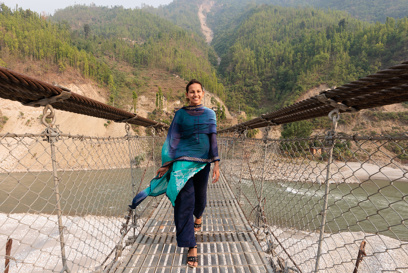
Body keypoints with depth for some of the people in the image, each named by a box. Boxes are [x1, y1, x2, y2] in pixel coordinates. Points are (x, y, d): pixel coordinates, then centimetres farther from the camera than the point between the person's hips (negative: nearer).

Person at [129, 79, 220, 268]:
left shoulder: (209, 114, 6)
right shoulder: (180, 114, 4)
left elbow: (213, 139, 3)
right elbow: (174, 139, 3)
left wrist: (216, 164, -4)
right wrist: (167, 164, 0)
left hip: (202, 161, 2)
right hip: (183, 160, -1)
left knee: (200, 194, 17)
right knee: (184, 200, -5)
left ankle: (198, 216, 53)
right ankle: (191, 246, 7)